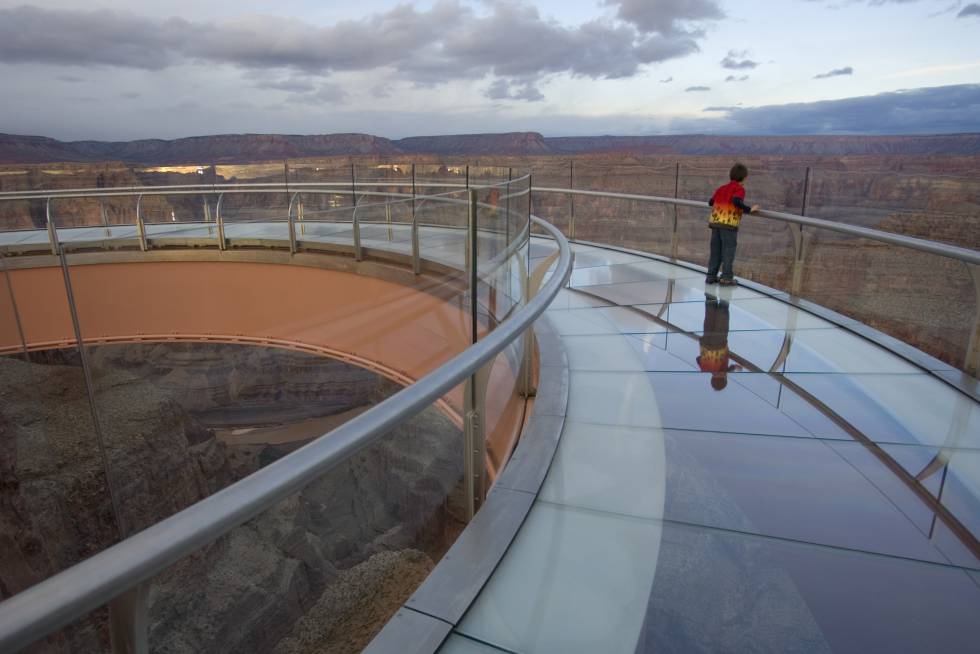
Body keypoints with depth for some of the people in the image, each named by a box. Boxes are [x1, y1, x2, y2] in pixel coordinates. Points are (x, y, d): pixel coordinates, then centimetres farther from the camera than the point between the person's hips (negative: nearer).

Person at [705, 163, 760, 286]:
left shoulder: (721, 188, 16)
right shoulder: (739, 188, -3)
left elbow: (710, 202, 19)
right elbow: (737, 201, -20)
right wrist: (749, 209, -11)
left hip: (715, 221, 6)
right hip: (729, 223, -6)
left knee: (715, 250, 12)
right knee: (728, 250, 1)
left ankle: (711, 276, 15)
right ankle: (726, 278, 1)